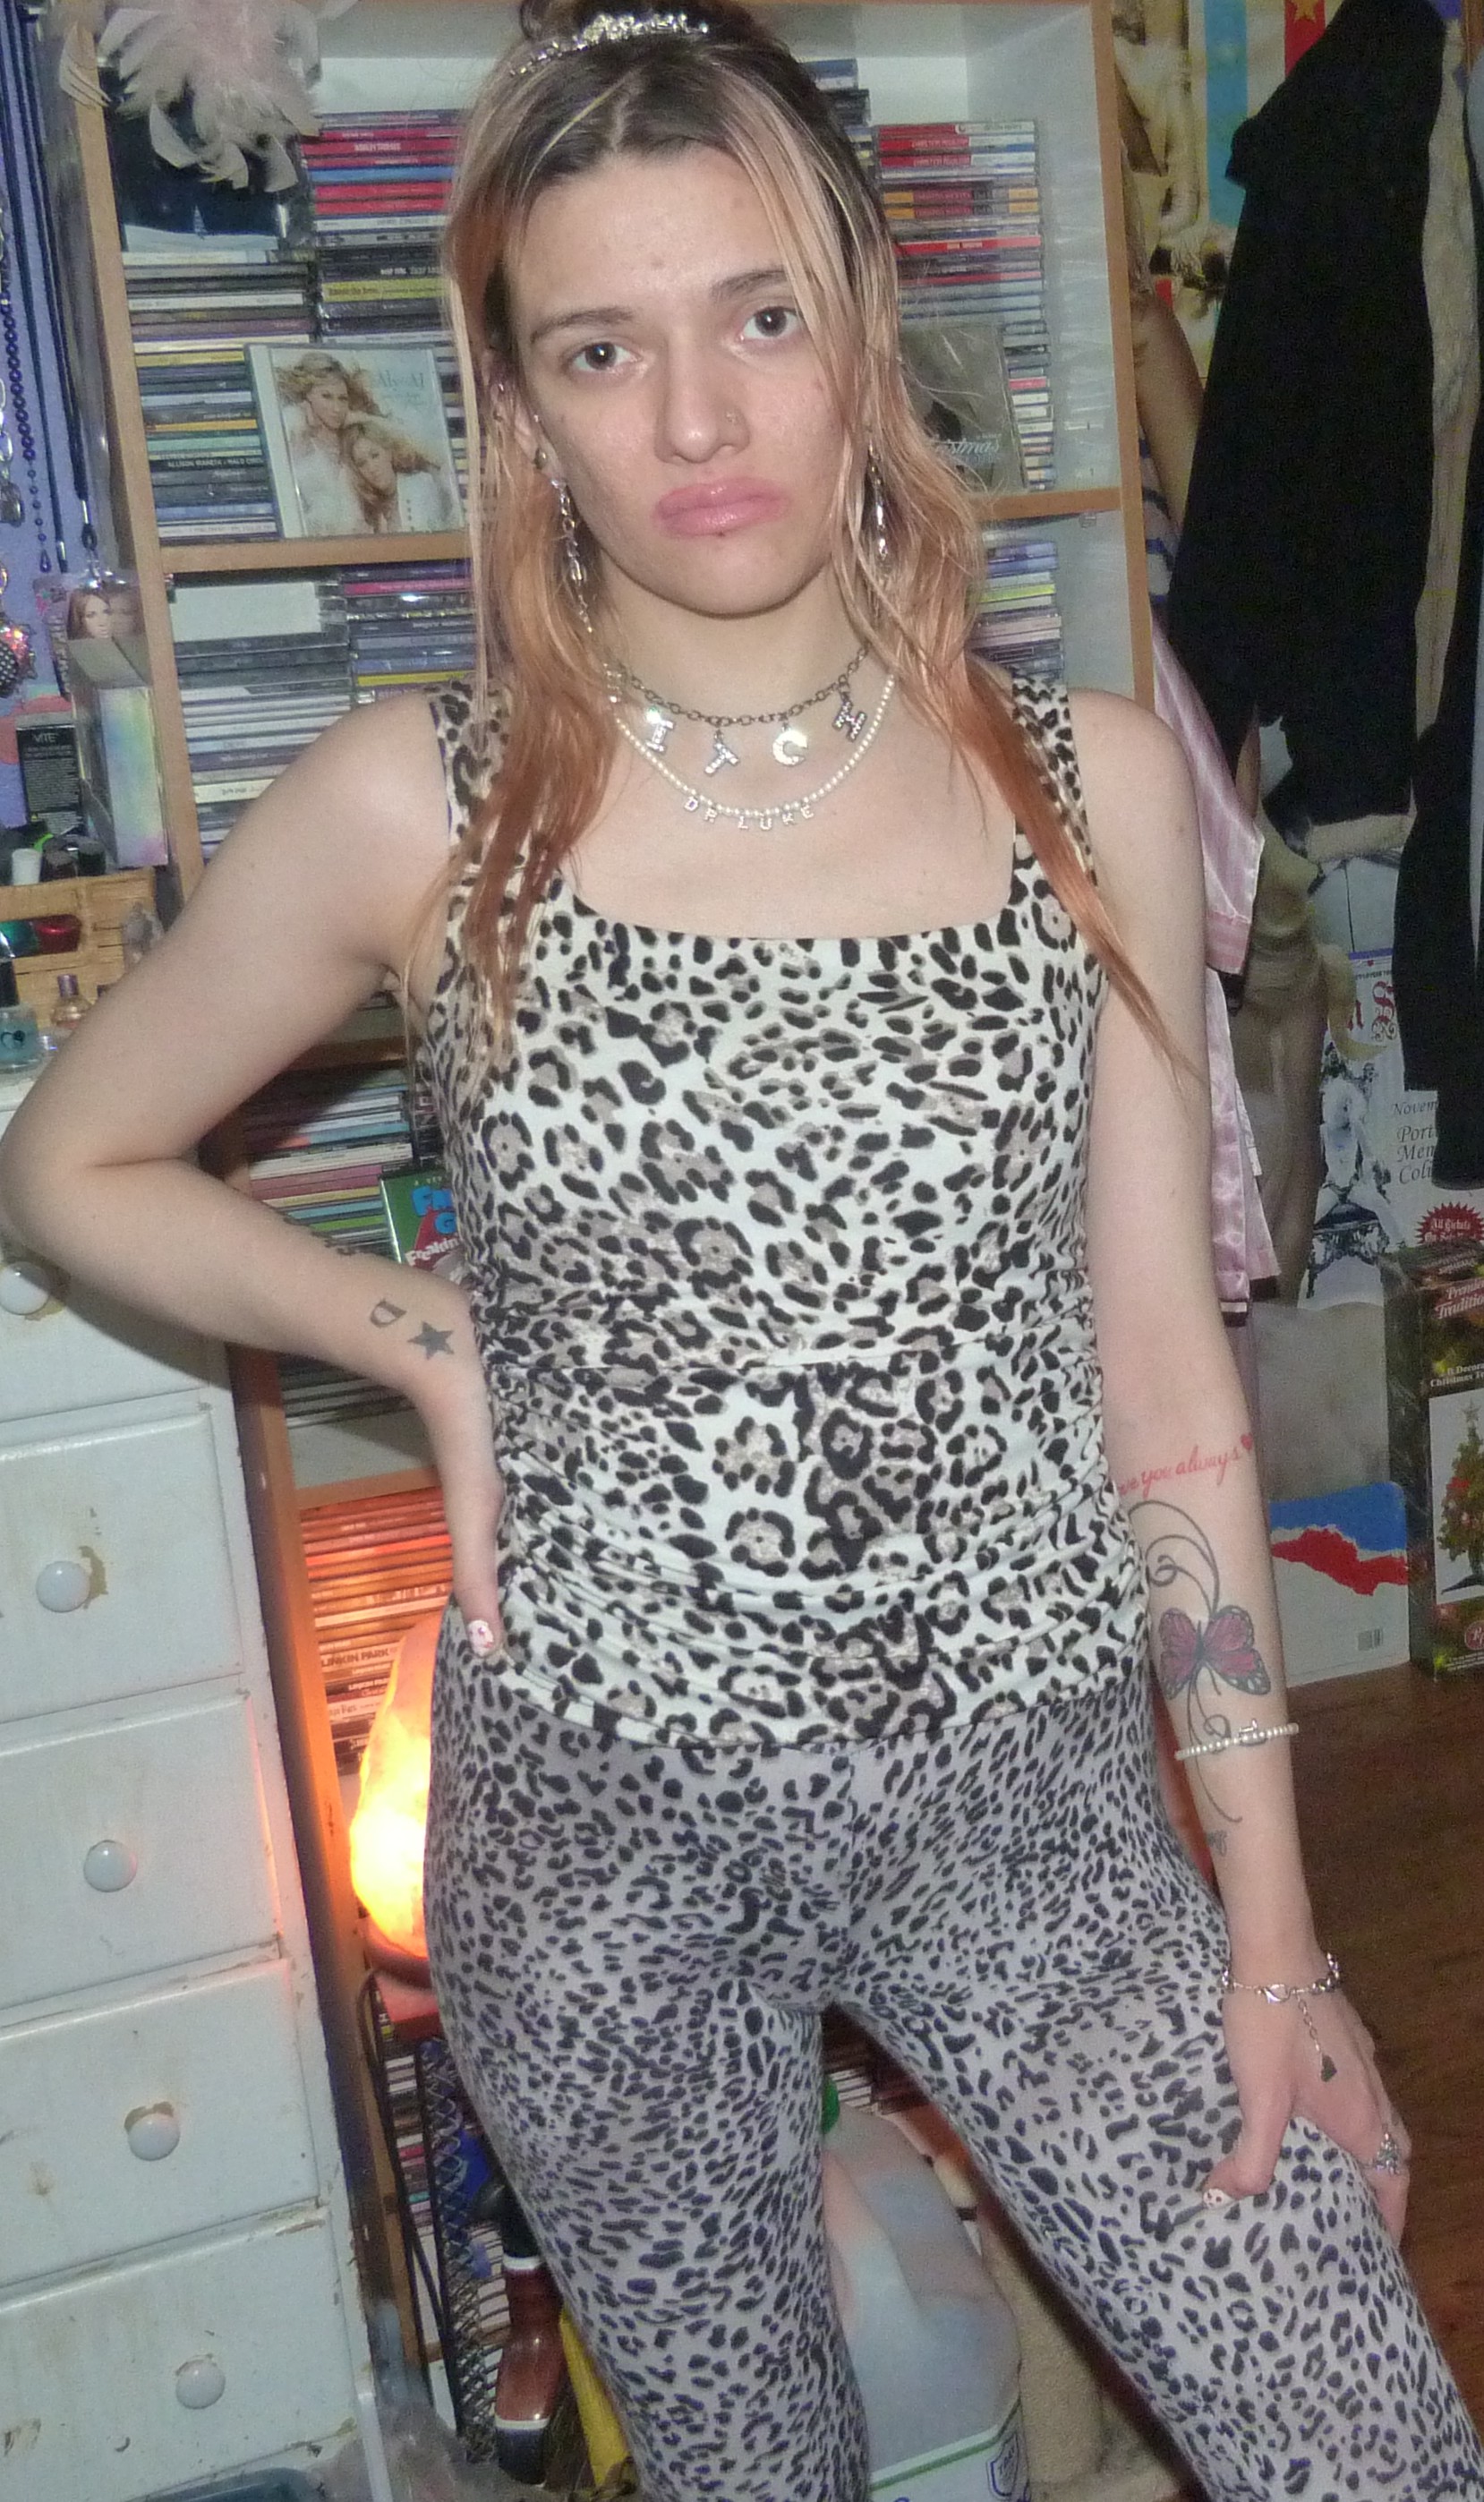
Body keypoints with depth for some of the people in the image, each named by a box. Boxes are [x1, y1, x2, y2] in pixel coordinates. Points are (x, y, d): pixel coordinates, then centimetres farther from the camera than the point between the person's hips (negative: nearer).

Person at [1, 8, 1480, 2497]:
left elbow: (1166, 1383, -1)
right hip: (597, 1828, 0)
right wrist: (440, 1347, -7)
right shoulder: (419, 814, -8)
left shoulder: (1094, 785, -4)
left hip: (1026, 1792, 1)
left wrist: (1275, 1923, -1)